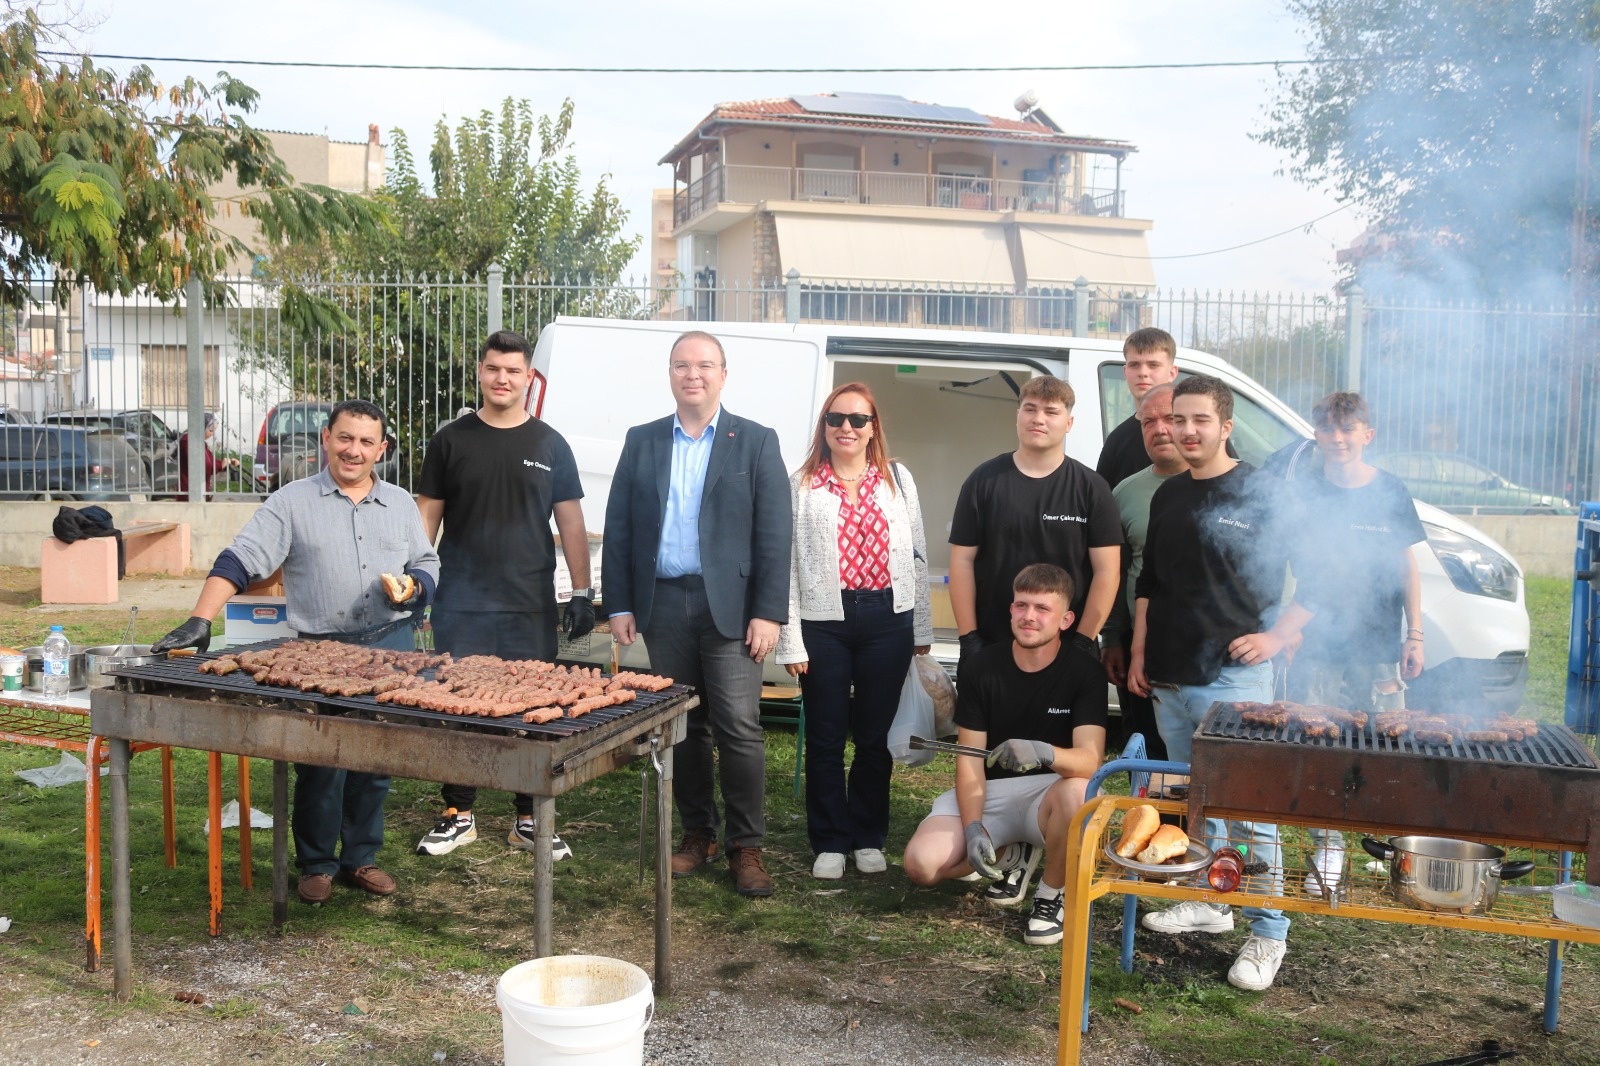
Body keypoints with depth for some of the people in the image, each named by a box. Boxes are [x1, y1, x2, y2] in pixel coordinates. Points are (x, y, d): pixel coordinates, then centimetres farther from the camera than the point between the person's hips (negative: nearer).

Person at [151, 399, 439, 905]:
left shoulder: (400, 503, 13)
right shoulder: (293, 502, 2)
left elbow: (427, 564, 18)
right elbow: (240, 559, -6)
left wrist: (412, 588, -5)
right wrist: (200, 621, -17)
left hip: (391, 647, 3)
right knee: (318, 764, -1)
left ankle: (361, 858, 22)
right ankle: (316, 864, 15)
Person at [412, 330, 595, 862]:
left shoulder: (549, 445, 4)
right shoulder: (450, 439, 5)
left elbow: (571, 521, 5)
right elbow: (427, 514, 8)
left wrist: (582, 593, 1)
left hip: (531, 605, 0)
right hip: (460, 604, 0)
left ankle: (529, 819, 18)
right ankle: (458, 815, 20)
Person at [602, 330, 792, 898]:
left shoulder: (756, 442, 3)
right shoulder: (641, 442, 11)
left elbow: (775, 533, -3)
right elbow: (618, 529, 9)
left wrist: (768, 613, -10)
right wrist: (619, 606, 3)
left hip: (730, 606, -3)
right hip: (663, 605, 3)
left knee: (739, 726, -6)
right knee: (683, 727, 10)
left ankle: (745, 846, 6)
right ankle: (697, 834, 24)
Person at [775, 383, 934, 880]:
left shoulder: (898, 480, 8)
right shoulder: (801, 486, 2)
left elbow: (916, 555, 9)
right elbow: (786, 563, 0)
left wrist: (921, 630, 7)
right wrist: (791, 642, -5)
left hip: (886, 619, 1)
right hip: (824, 621, -1)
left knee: (875, 735, 9)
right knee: (826, 737, 6)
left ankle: (869, 838, 24)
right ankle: (829, 842, 19)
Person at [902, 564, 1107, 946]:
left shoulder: (1084, 672, -11)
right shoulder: (983, 667, -5)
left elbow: (1090, 759, -22)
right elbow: (969, 759, -6)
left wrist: (1043, 753, -44)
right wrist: (972, 827, -20)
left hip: (1047, 791, -2)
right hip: (988, 792, 2)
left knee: (1077, 792, -39)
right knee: (922, 863, -22)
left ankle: (1052, 895, -9)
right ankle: (1007, 855, 12)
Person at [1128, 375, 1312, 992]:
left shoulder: (1263, 493, -7)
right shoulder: (1168, 496, 12)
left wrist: (1277, 636, -12)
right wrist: (1139, 653, 15)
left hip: (1234, 677, -6)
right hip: (1169, 680, 6)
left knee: (1248, 805, -6)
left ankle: (1268, 933, 3)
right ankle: (1209, 903, 30)